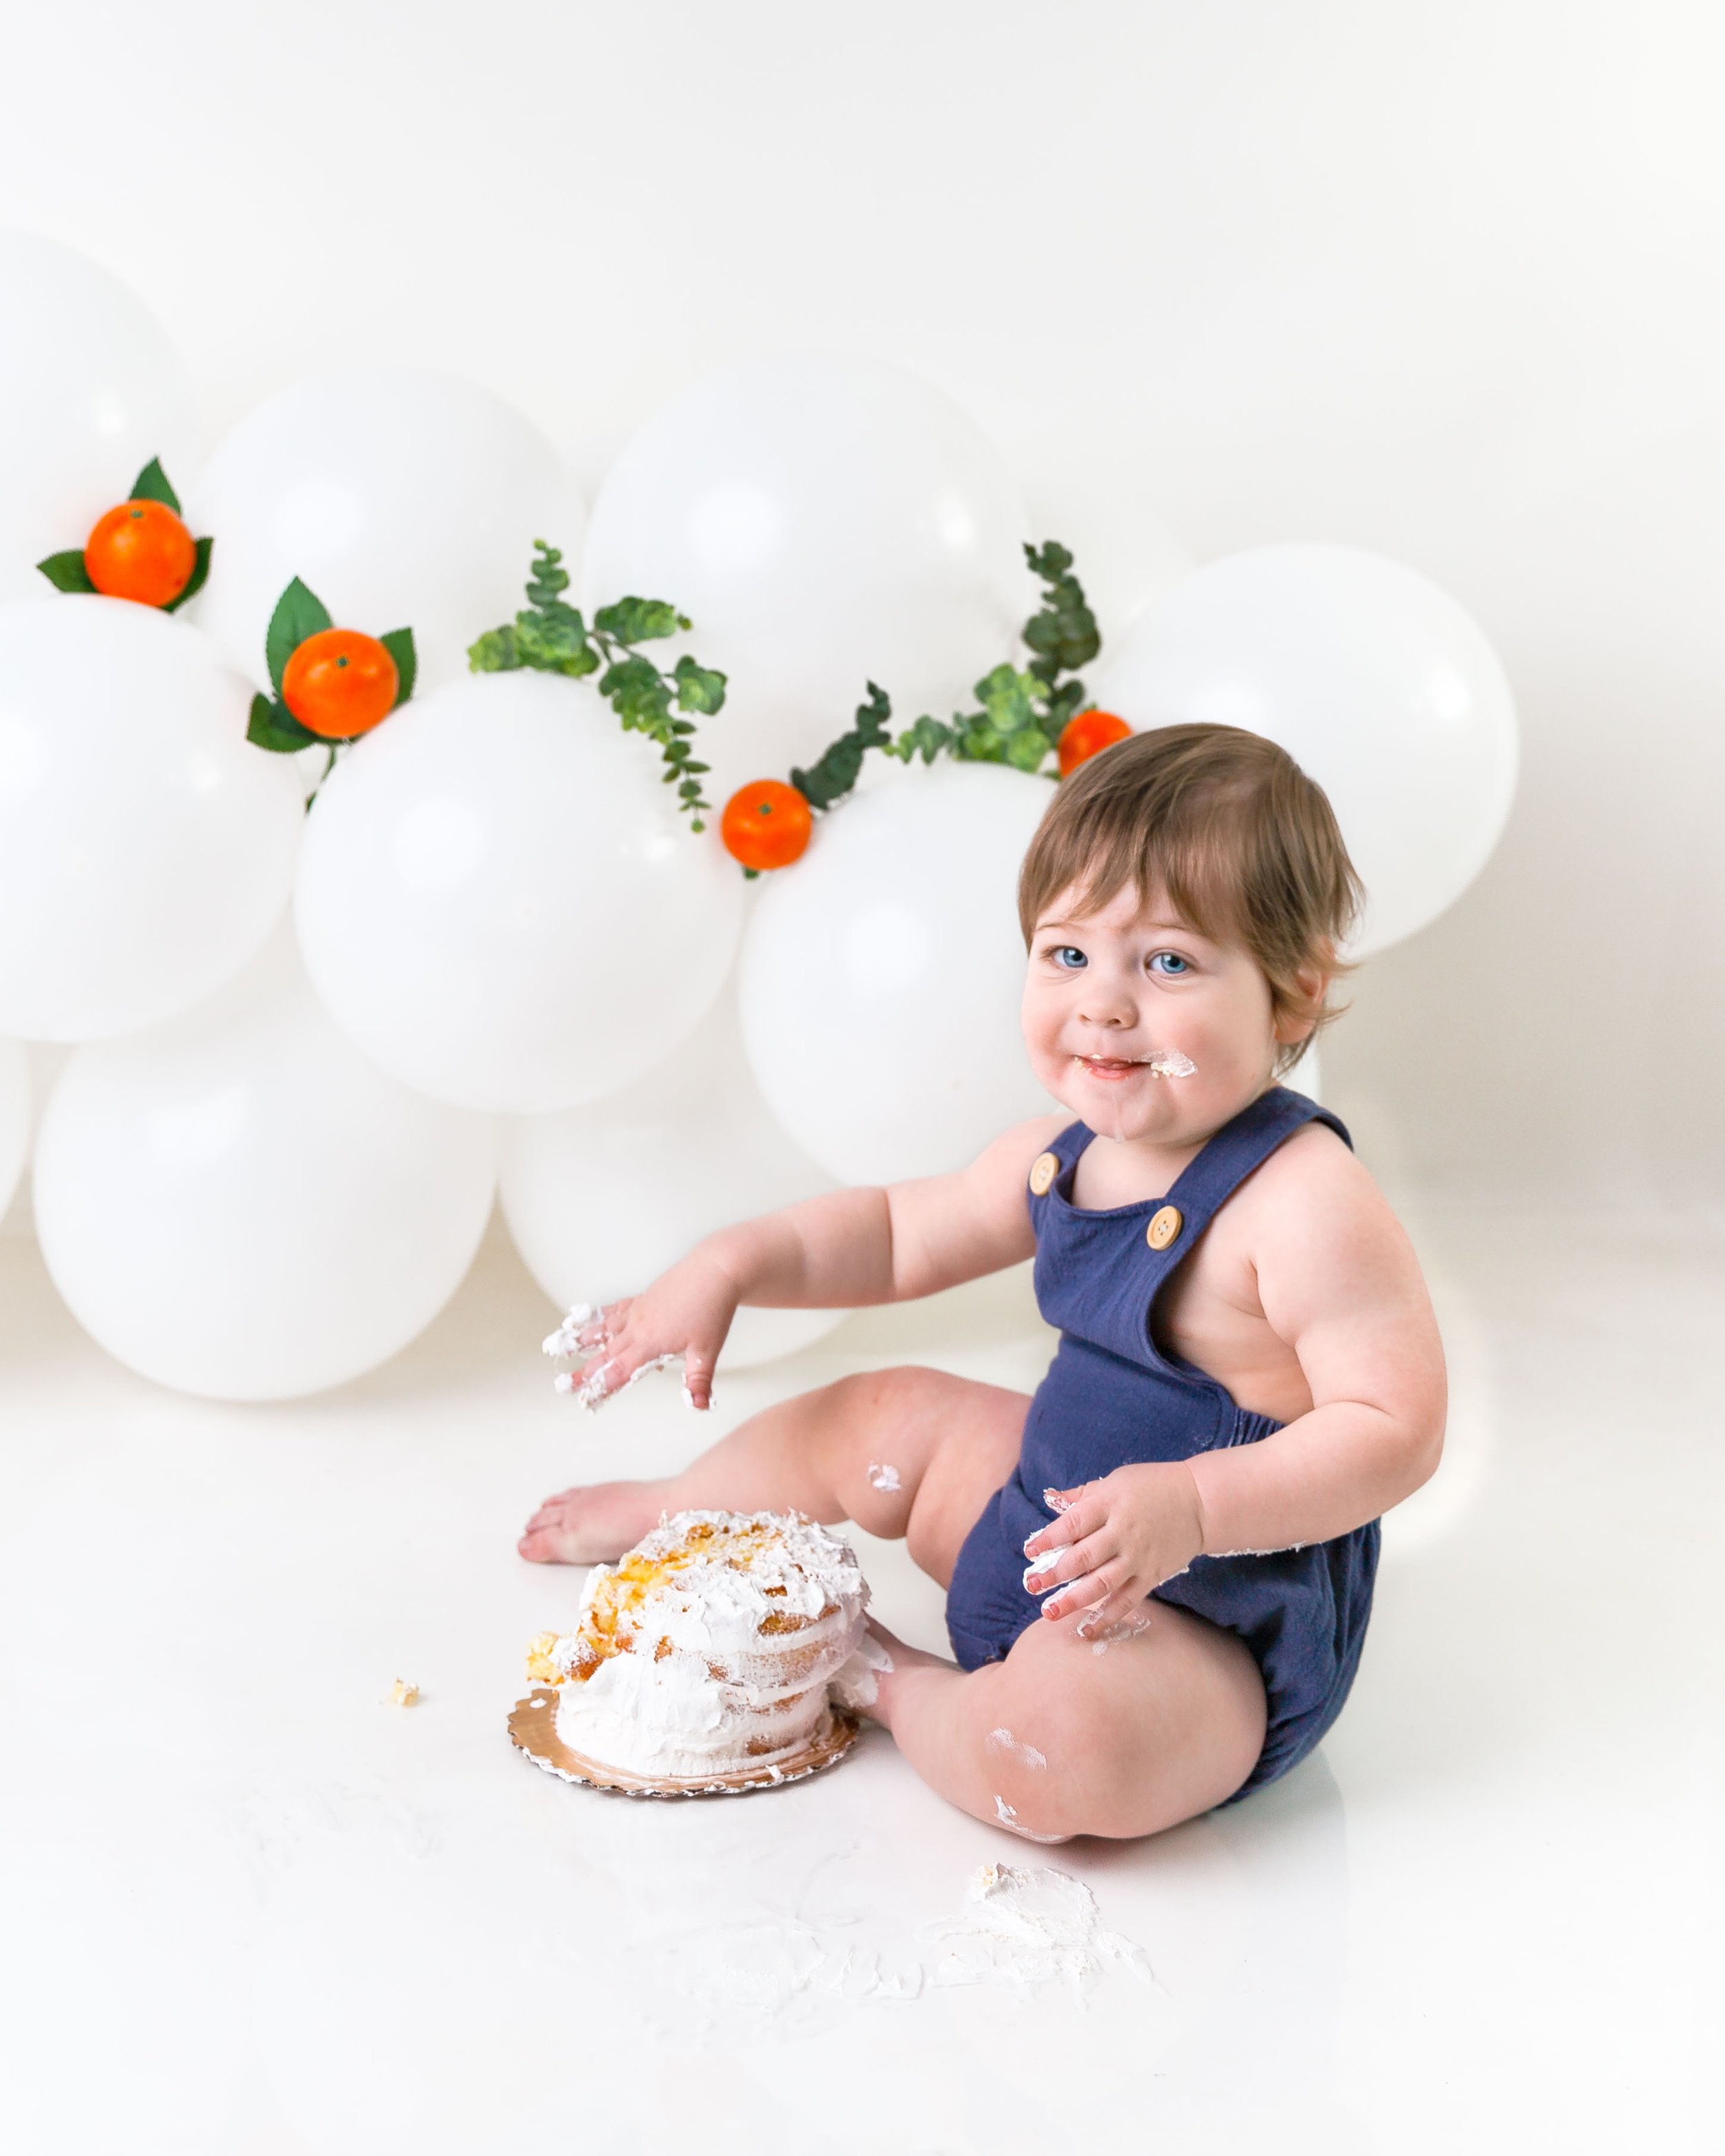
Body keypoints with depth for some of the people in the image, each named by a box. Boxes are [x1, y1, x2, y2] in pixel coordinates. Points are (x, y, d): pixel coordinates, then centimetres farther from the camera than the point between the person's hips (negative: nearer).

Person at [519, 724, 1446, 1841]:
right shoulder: (1063, 1153, 1)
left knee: (1060, 1745, -37)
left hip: (1212, 1628, -8)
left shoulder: (1305, 1204, -26)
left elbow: (1396, 1428, -28)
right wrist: (730, 1265, 6)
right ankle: (670, 1513, 49)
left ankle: (897, 1685, -3)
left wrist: (1193, 1506, -39)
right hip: (1044, 1538, 9)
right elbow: (902, 1233, 18)